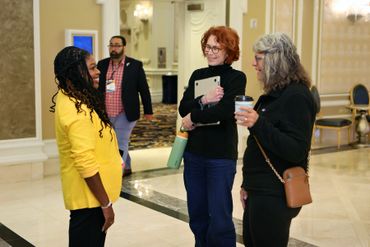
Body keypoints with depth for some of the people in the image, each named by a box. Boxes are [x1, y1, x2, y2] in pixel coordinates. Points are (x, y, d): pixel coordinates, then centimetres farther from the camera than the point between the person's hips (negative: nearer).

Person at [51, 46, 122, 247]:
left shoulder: (68, 99, 7)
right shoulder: (77, 110, -24)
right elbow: (86, 164, -27)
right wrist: (106, 203, -21)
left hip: (86, 194, 10)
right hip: (89, 197, -10)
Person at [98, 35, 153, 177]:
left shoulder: (135, 65, -7)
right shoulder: (102, 64, 4)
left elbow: (144, 90, -2)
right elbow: (96, 88, 10)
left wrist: (148, 111, 1)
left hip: (124, 114, -5)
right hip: (106, 114, 5)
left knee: (120, 144, -7)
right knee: (121, 143, 18)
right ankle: (126, 168, 35)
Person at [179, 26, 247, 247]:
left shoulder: (237, 78, -6)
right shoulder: (198, 75, 10)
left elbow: (227, 110, -21)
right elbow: (183, 108, -1)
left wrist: (194, 117, -11)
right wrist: (204, 100, -18)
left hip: (221, 156, -5)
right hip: (194, 153, 5)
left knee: (219, 217, -1)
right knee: (197, 214, 14)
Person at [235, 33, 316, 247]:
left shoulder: (296, 97, -17)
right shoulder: (275, 94, 13)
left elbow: (297, 152, -24)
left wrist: (258, 124, -32)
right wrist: (248, 184, 19)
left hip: (275, 196, -9)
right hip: (260, 190, 9)